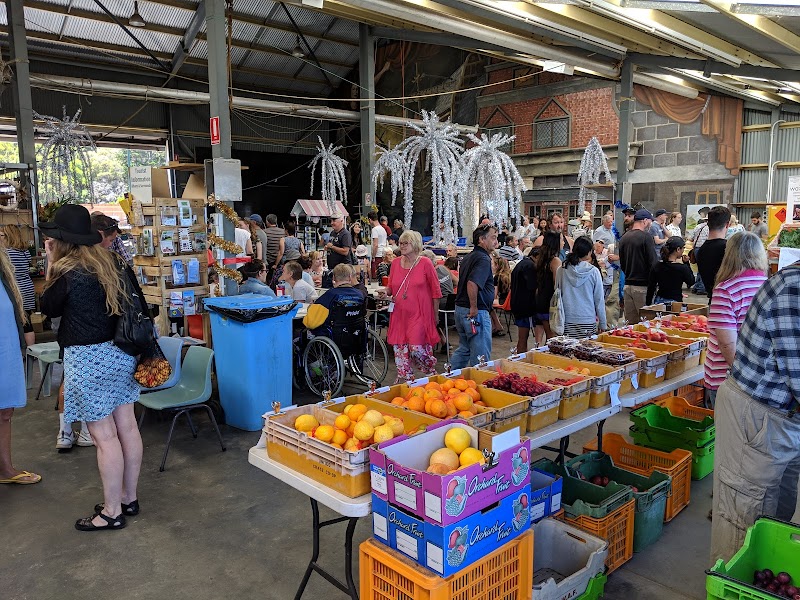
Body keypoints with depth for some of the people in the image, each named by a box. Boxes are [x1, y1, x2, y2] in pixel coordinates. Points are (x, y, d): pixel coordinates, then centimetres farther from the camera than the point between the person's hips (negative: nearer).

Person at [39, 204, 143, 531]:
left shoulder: (69, 273, -15)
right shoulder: (113, 262, 5)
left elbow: (49, 307, 3)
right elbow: (135, 300, 15)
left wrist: (51, 265, 3)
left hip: (89, 359, -7)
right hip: (121, 353, 7)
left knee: (104, 435, 1)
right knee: (127, 427, 12)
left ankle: (112, 512, 12)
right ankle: (129, 498, 25)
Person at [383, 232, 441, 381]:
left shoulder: (425, 263, -4)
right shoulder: (396, 263, 9)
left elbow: (435, 291, 0)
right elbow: (391, 287, 19)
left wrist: (435, 314, 1)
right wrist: (386, 291, -4)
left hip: (419, 315, -5)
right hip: (399, 315, 5)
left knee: (417, 349, -10)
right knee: (400, 349, 5)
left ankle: (431, 375, 15)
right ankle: (404, 380, 19)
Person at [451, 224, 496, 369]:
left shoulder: (468, 257, 14)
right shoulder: (484, 259, -17)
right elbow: (472, 283, -31)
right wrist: (474, 307, -22)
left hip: (460, 308, 10)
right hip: (477, 313, -10)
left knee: (463, 349, 22)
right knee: (481, 357, 1)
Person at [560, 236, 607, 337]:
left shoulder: (561, 271, -2)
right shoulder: (593, 272, -6)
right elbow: (599, 300, 0)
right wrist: (603, 325, 10)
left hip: (567, 321, 2)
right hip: (588, 321, -2)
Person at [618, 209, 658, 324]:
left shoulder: (624, 237, 9)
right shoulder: (646, 236, -11)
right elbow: (653, 263, -13)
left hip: (628, 284, 7)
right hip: (642, 285, -7)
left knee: (630, 322, 11)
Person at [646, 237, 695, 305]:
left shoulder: (657, 266, 1)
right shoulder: (682, 268, -11)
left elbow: (650, 288, 6)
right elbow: (691, 282, 8)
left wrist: (648, 305, 15)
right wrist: (686, 263, 7)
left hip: (659, 302, 5)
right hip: (675, 302, -5)